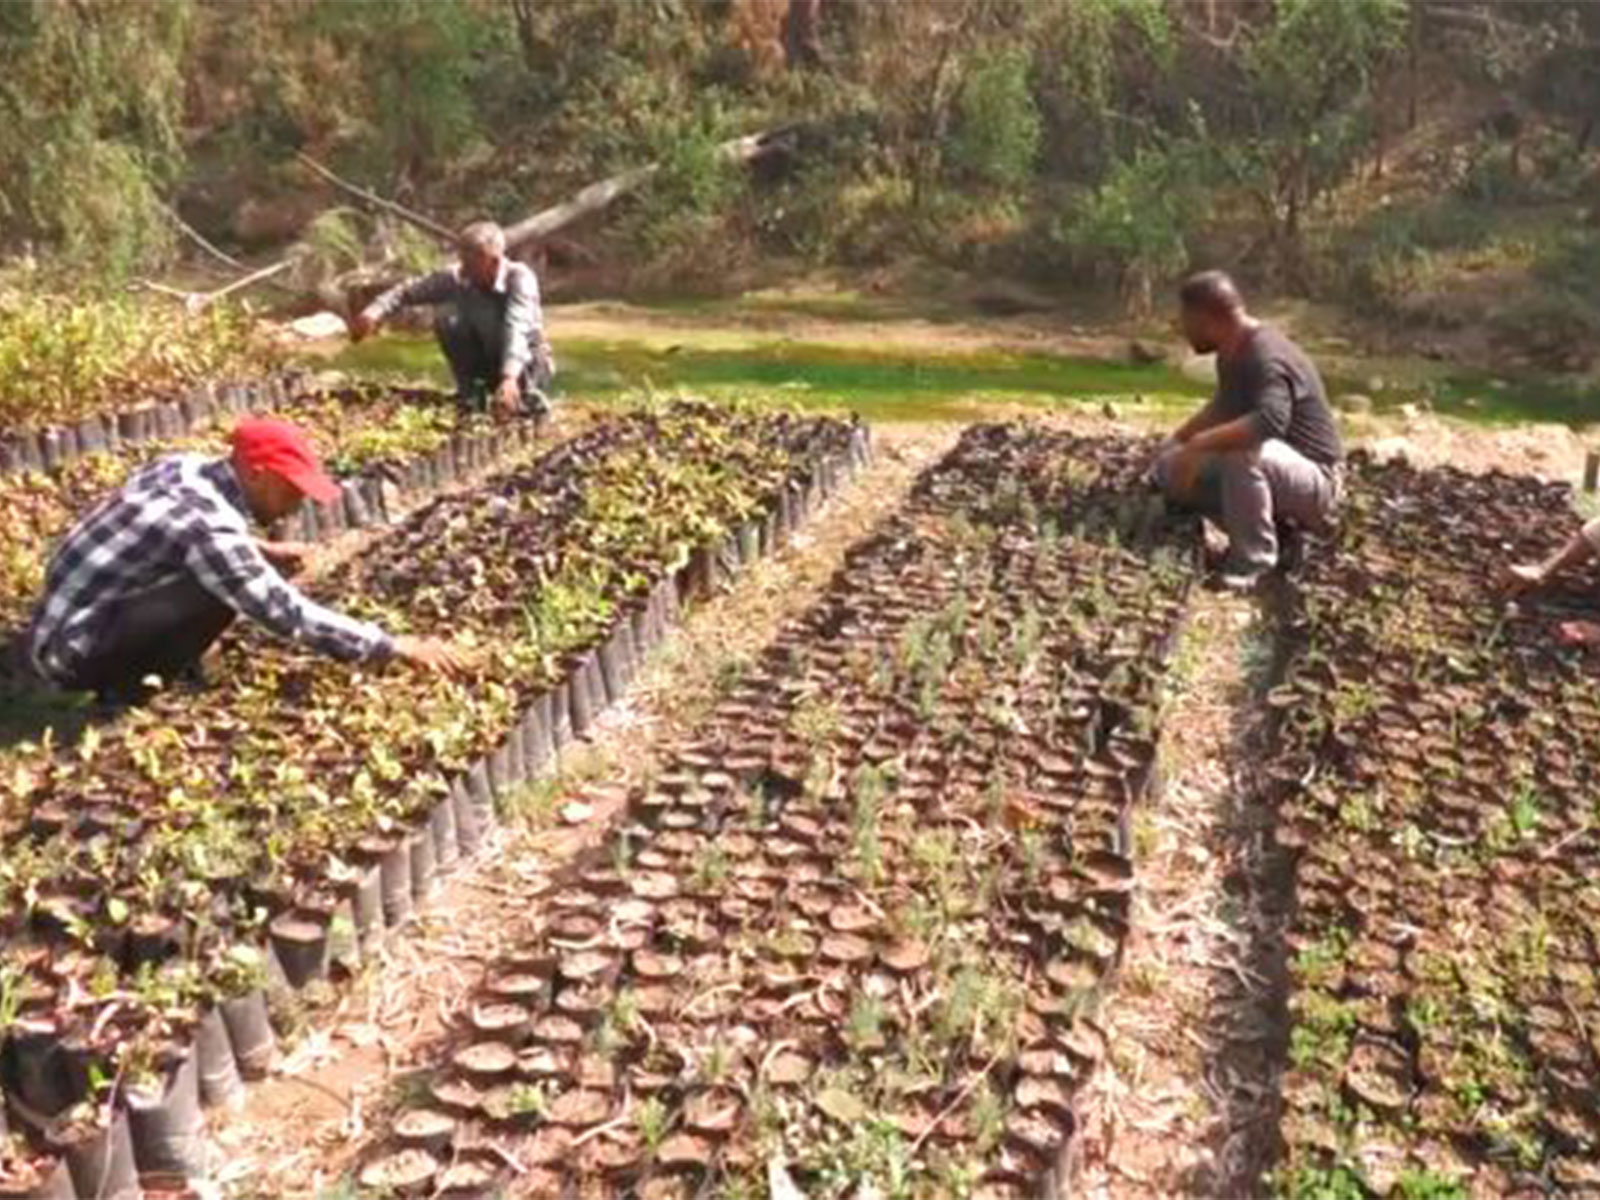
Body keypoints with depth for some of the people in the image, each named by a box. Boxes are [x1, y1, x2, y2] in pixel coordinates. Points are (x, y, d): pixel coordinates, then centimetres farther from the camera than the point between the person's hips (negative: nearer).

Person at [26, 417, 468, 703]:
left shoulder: (186, 467, -1)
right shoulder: (208, 526, -26)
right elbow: (292, 617, -25)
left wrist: (262, 550, 11)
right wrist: (400, 648, -21)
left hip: (62, 617, 9)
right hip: (73, 651, -9)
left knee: (222, 571, 9)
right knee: (220, 594, -22)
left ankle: (131, 673, 12)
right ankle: (130, 689, -4)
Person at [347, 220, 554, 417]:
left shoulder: (519, 277, -28)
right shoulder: (457, 278, -16)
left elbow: (517, 328, -43)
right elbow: (408, 291, -15)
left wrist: (510, 378, -59)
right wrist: (374, 313, -35)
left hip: (529, 364, -4)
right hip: (486, 363, 4)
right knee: (446, 314, -19)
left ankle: (529, 396, -11)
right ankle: (470, 392, -7)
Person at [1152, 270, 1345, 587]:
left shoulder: (1266, 357, -26)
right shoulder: (1232, 353, 2)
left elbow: (1271, 420, -46)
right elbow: (1224, 408, 22)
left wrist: (1199, 444, -43)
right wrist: (1176, 440, 13)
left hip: (1315, 483, -10)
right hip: (1264, 468, 10)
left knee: (1243, 450, -38)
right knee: (1171, 469, 8)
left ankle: (1252, 561, -21)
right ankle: (1272, 519, 10)